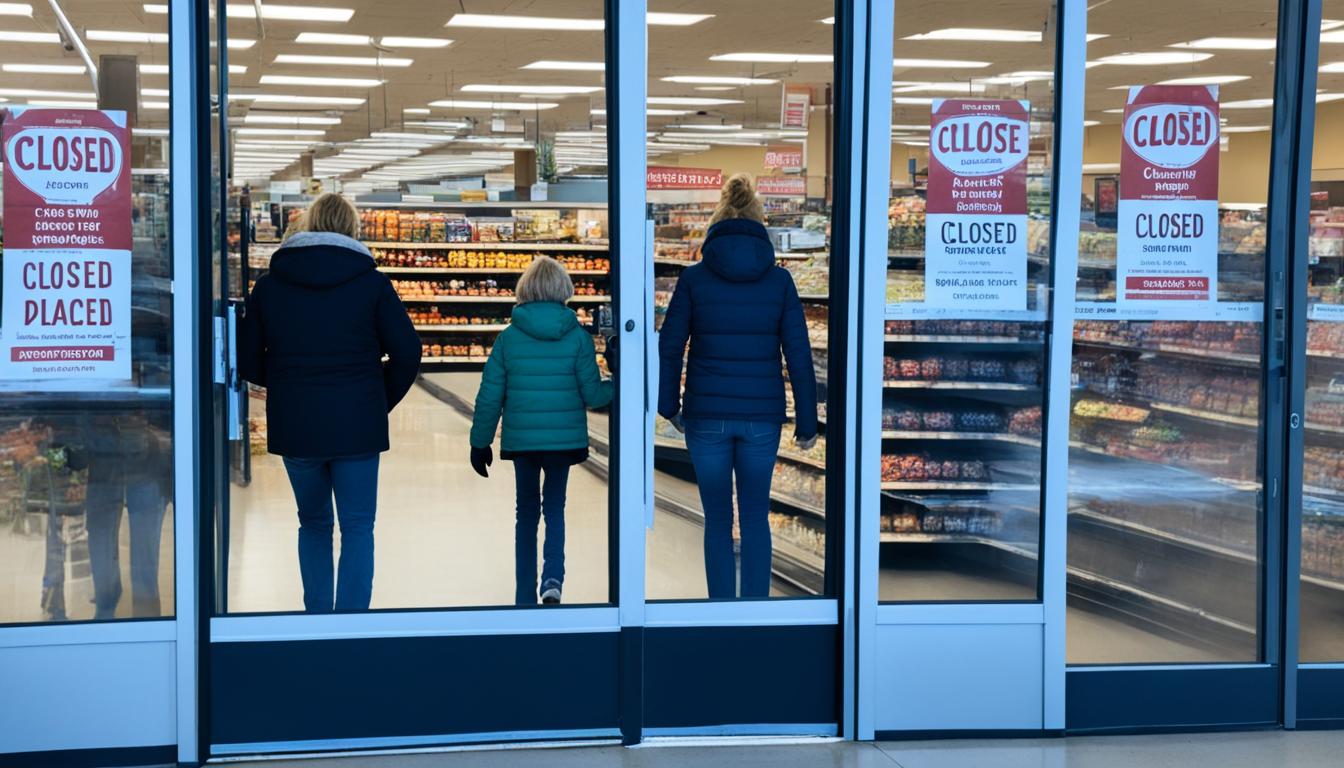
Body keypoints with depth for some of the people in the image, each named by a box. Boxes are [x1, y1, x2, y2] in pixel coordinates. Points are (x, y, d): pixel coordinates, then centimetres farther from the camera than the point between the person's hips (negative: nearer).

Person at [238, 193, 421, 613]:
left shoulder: (270, 284, 2)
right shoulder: (370, 281, -3)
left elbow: (247, 361, 4)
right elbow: (407, 352, -5)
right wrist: (382, 401, 9)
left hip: (293, 428, 2)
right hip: (357, 426, -2)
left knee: (313, 523, 18)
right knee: (357, 528, 5)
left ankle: (317, 617, 19)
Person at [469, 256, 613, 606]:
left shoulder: (509, 337, -4)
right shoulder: (578, 337, -7)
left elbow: (490, 397, -2)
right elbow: (592, 395, -5)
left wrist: (480, 443, 8)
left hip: (521, 439, 1)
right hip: (565, 438, -1)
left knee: (527, 512, 13)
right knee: (555, 508, 14)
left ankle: (525, 597, 16)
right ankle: (553, 578, -10)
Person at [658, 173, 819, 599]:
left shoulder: (694, 278, -2)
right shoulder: (779, 280, -1)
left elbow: (669, 346, 1)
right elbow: (798, 354, -1)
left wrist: (669, 406, 13)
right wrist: (806, 421, 6)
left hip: (707, 416, -1)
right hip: (762, 416, 1)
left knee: (718, 520, 9)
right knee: (755, 517, 12)